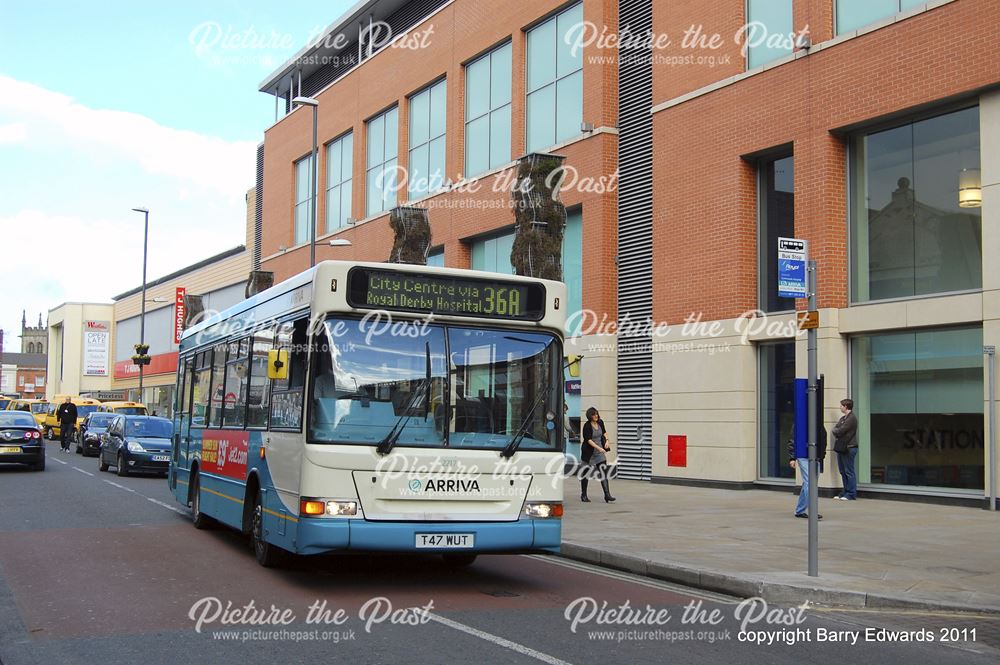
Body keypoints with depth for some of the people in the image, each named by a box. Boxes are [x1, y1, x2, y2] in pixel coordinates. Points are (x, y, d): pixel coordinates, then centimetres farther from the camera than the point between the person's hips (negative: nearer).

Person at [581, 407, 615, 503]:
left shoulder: (600, 422, 2)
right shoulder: (587, 426, -16)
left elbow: (604, 432, 21)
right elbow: (589, 440, -23)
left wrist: (607, 440, 4)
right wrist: (599, 448, -32)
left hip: (600, 452, 5)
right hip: (589, 452, -5)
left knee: (604, 472, -5)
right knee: (586, 473, 6)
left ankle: (607, 495, -8)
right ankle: (583, 495, 19)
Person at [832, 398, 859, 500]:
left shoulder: (852, 418, -13)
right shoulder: (843, 418, 18)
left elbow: (839, 431, -17)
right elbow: (835, 429, 14)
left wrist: (835, 431, 2)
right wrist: (837, 432, -5)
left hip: (848, 448, -10)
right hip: (841, 448, 10)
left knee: (849, 472, -5)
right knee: (843, 471, 12)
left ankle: (851, 494, -2)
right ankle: (845, 492, 19)